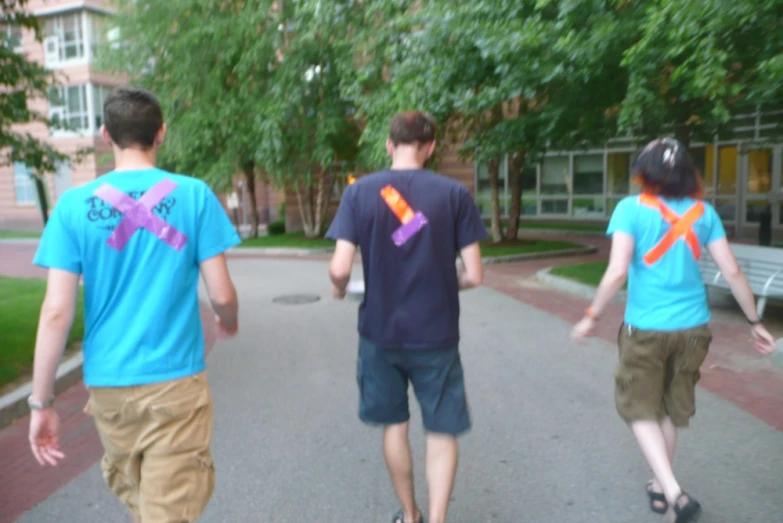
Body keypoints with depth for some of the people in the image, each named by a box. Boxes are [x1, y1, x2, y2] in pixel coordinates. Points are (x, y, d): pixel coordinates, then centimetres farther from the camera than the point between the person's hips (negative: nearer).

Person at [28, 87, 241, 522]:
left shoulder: (74, 205, -3)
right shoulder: (195, 195, -7)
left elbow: (57, 313, -7)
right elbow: (222, 295, -8)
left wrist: (42, 403, 2)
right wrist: (229, 322, 15)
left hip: (107, 384, 3)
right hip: (176, 381, -3)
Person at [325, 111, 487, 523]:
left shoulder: (359, 192, -6)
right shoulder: (454, 193, -7)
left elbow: (340, 269, -12)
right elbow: (474, 275, -8)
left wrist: (339, 289, 10)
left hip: (381, 333, 2)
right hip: (436, 334, -1)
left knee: (394, 425, 21)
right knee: (441, 432, 14)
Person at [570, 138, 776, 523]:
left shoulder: (631, 208, -10)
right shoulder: (703, 212, 1)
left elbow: (617, 273, -18)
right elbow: (732, 271, 0)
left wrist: (592, 317, -8)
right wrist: (755, 322, 10)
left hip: (646, 329, -4)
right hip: (692, 328, 5)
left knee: (640, 409, 12)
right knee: (672, 408, 21)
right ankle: (660, 487, 37)